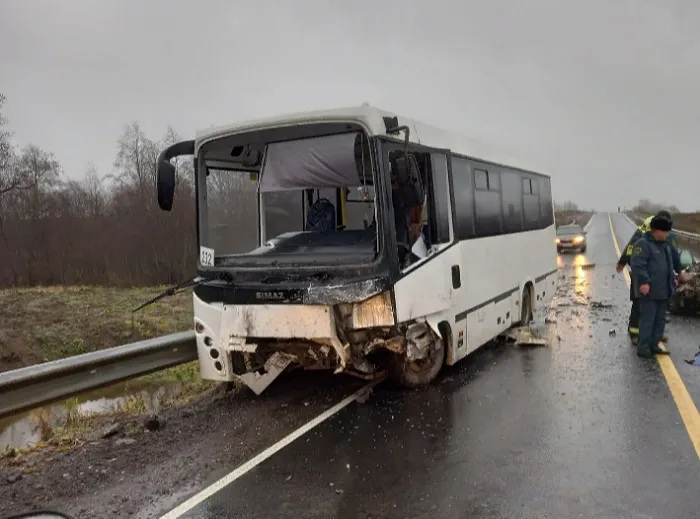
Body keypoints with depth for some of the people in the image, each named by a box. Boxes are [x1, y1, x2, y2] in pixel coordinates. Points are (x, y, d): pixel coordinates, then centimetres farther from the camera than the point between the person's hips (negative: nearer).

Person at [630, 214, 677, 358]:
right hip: (648, 290, -9)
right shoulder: (643, 244, -13)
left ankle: (653, 345, 21)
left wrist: (672, 278, 21)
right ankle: (643, 348, 0)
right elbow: (637, 265, -21)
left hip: (662, 290, 9)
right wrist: (643, 282, -27)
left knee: (660, 319, 13)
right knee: (647, 319, -6)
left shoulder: (665, 244, 17)